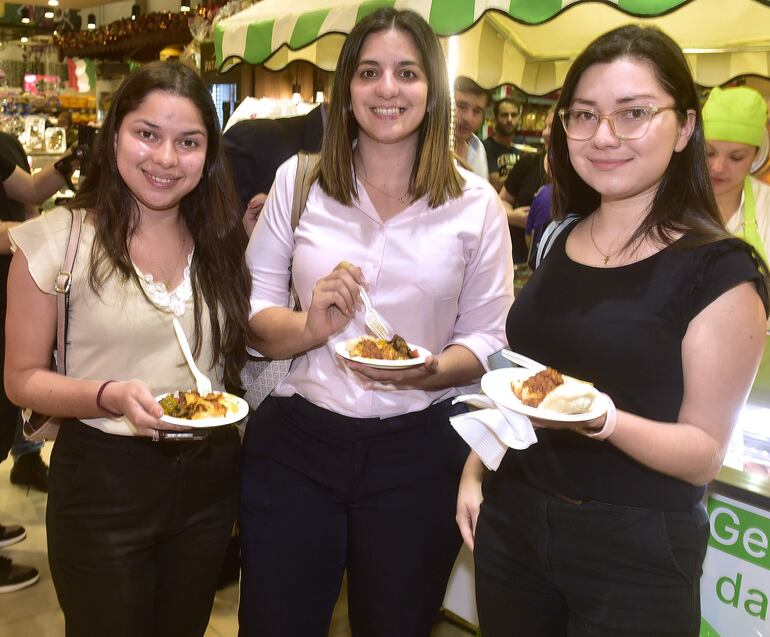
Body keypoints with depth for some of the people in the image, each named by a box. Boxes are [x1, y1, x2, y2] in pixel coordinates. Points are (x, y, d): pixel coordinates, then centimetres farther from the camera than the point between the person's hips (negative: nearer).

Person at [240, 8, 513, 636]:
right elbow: (253, 313, 2)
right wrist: (310, 327, -19)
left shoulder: (476, 203, -2)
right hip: (294, 441, 1)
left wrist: (432, 371, -20)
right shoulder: (298, 180, -1)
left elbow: (488, 335, 0)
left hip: (420, 452, 0)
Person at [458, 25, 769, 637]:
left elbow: (706, 455, -12)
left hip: (635, 552, -5)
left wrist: (602, 421, -28)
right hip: (510, 521, 5)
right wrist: (474, 471, 9)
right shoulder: (556, 241, 4)